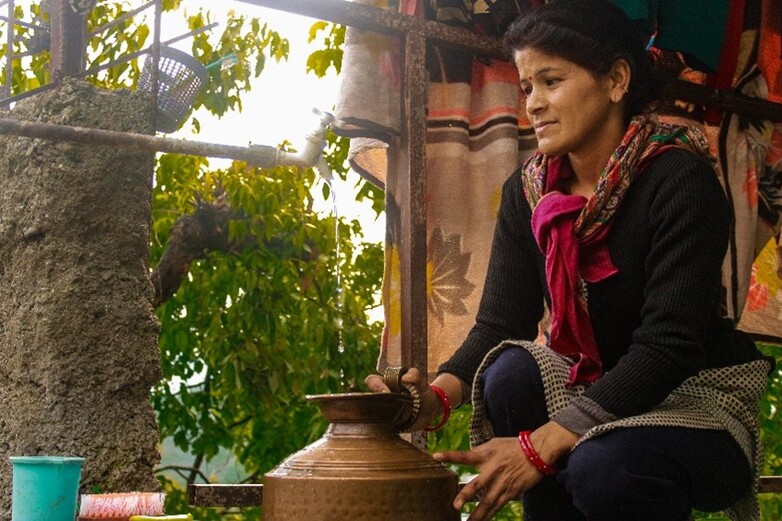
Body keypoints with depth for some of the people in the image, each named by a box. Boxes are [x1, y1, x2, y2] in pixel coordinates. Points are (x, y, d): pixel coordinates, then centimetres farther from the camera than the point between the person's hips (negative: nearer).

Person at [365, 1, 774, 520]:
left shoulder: (680, 180, -19)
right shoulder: (528, 191, 0)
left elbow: (667, 346, -27)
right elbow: (499, 325, -6)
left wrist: (539, 447, -35)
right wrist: (438, 394, -29)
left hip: (696, 400, -5)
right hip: (596, 388, 5)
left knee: (601, 467, -34)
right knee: (512, 373, -25)